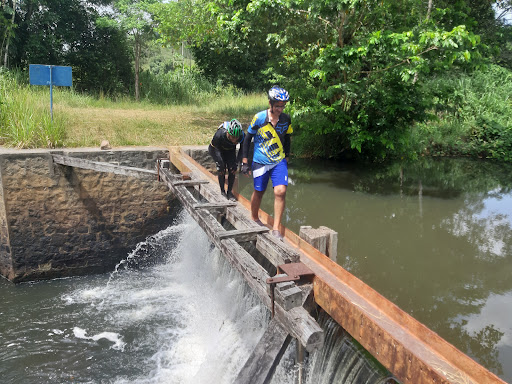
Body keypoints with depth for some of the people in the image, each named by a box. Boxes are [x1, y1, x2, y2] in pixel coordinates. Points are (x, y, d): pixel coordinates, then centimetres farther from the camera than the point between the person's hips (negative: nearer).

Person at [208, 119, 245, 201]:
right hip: (219, 150, -2)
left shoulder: (242, 136, -34)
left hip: (231, 151, 2)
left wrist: (236, 163, -17)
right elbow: (213, 149, -25)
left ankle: (229, 192, 5)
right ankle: (222, 191, 4)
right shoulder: (219, 134, -41)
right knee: (221, 170, -13)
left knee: (232, 170, -9)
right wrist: (219, 165, -25)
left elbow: (242, 150, -14)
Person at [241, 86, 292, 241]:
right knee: (259, 192, 11)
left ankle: (276, 229, -8)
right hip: (260, 162, -2)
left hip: (279, 162, 2)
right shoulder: (259, 118, -11)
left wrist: (286, 157, 17)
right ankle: (254, 219, 40)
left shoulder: (286, 119, -1)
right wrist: (245, 161, -4)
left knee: (280, 191, -15)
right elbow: (248, 138, -3)